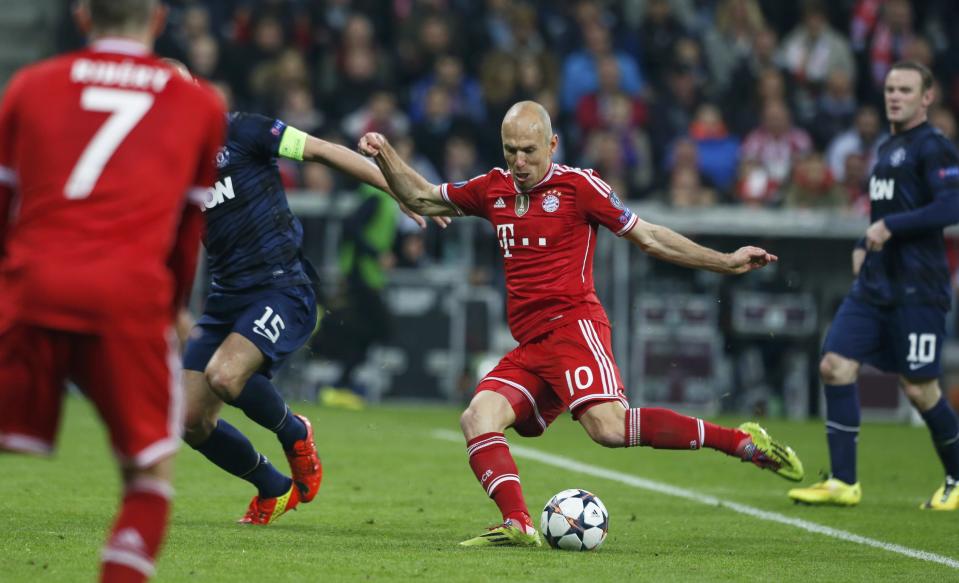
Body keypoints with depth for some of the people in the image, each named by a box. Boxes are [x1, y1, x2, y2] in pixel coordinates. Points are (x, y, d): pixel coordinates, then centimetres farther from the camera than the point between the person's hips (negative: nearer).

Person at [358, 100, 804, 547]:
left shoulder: (577, 185, 0)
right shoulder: (494, 189, 16)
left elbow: (648, 237, 6)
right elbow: (420, 199, 27)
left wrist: (726, 262, 3)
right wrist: (384, 154, 12)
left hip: (573, 326, -6)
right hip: (528, 347, 6)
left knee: (608, 426, -28)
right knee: (478, 417, -17)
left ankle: (738, 440, -22)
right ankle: (517, 525, -25)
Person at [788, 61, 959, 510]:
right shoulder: (887, 149, 18)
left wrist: (889, 227, -21)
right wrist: (865, 247, 15)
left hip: (917, 289, -8)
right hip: (874, 283, 8)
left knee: (919, 388, -4)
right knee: (835, 364, -5)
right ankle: (843, 482, -2)